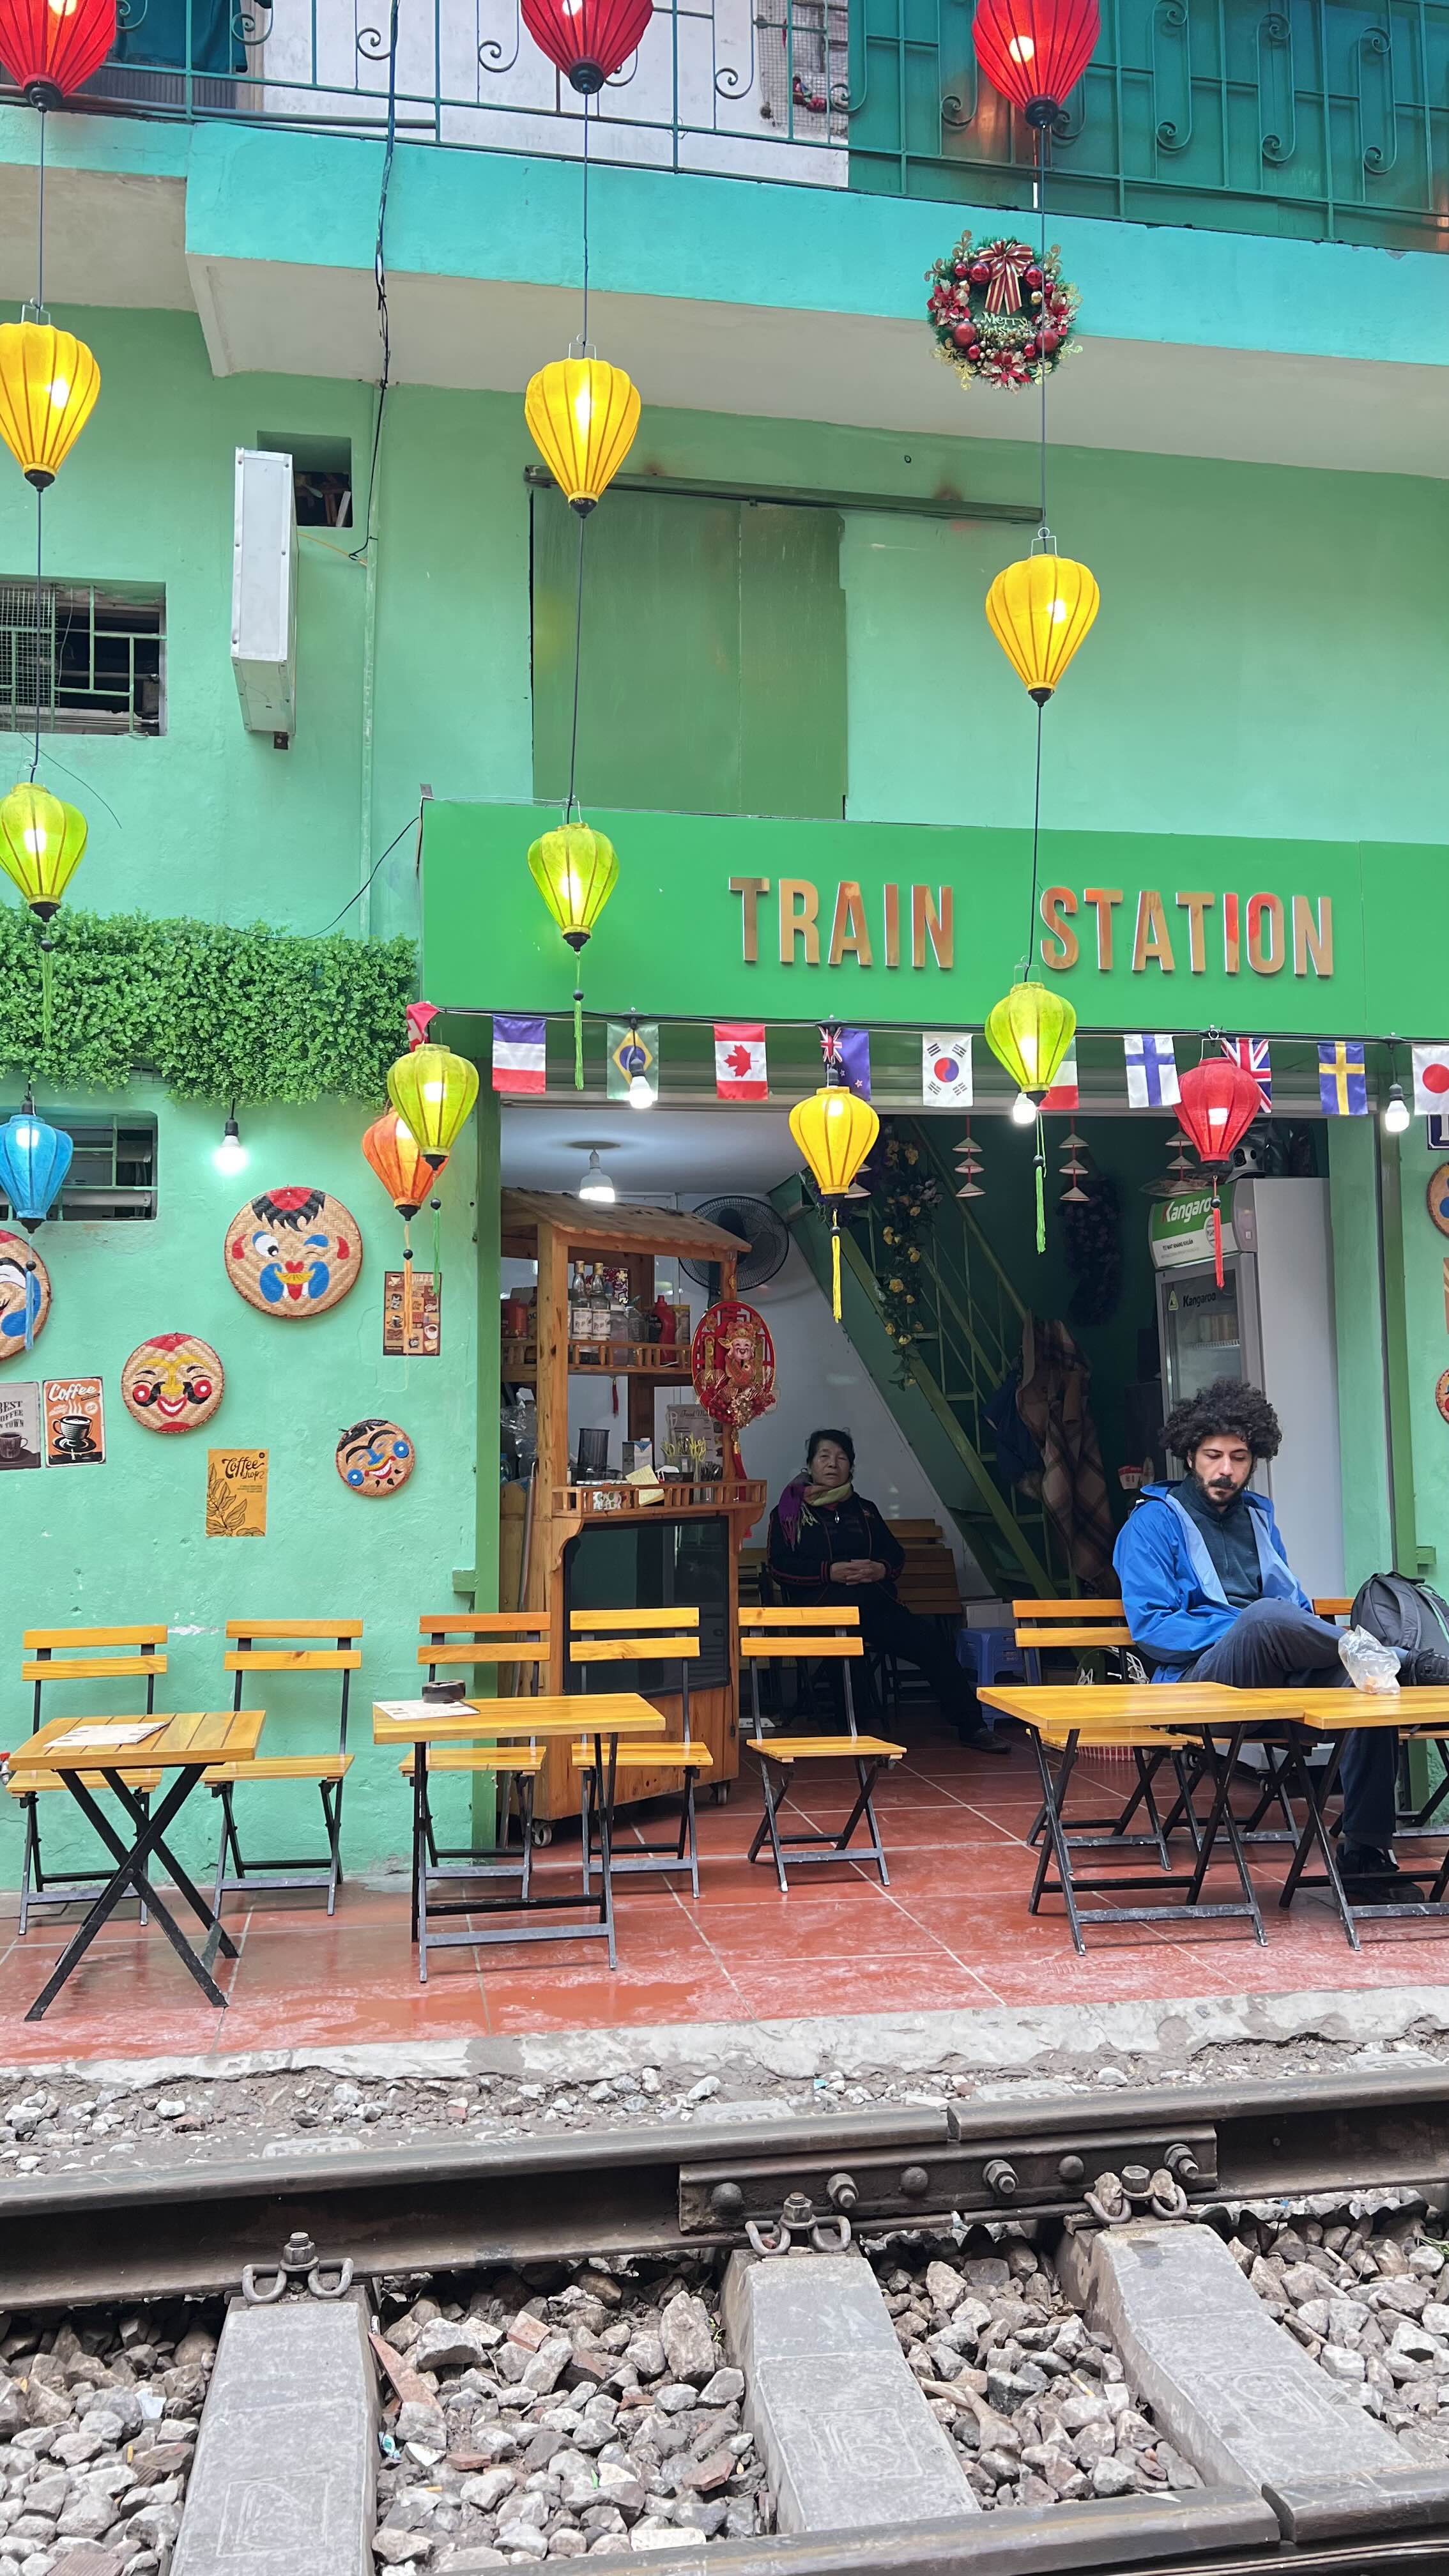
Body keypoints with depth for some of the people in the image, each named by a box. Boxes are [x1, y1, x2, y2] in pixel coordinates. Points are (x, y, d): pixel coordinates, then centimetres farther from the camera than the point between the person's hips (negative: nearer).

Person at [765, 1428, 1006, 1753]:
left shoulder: (864, 1510, 26)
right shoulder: (790, 1510, 13)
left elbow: (895, 1553, 21)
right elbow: (779, 1565, 0)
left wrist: (881, 1569, -3)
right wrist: (830, 1572, -13)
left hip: (873, 1600, 4)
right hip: (819, 1604, -4)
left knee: (931, 1643, -18)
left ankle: (970, 1726, -13)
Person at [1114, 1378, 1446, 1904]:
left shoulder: (1259, 1518, 23)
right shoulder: (1154, 1522, 3)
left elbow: (1298, 1606, 26)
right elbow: (1148, 1626, -8)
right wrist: (1244, 1629, -17)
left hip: (1275, 1682, 6)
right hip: (1198, 1680, -6)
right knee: (1268, 1617, -38)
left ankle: (1366, 1856, -19)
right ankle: (1407, 1662, -20)